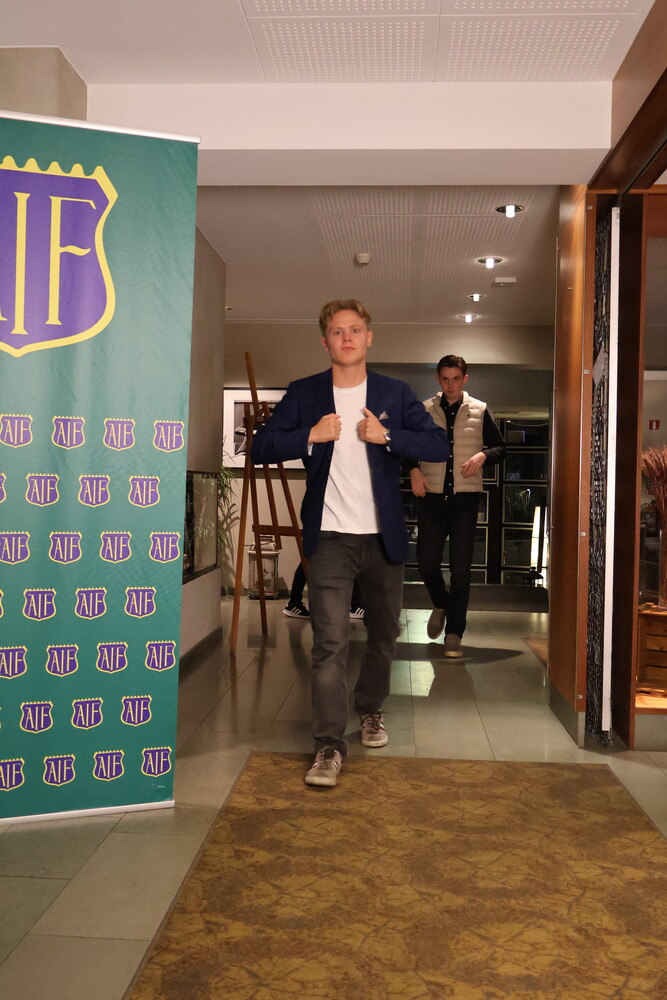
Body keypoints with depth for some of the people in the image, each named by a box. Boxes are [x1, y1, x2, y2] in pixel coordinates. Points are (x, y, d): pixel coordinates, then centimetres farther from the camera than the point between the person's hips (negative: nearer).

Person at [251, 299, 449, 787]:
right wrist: (310, 435, -14)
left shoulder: (395, 393, 6)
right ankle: (330, 745, -3)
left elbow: (440, 446, -1)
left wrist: (386, 435, -14)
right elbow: (262, 448, 0)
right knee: (330, 641, -10)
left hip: (384, 537, 2)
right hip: (331, 537, -2)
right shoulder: (304, 394, 4)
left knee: (384, 633, 16)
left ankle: (370, 709, 40)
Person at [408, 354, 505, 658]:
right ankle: (441, 604, 33)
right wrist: (413, 469, -3)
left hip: (465, 498, -1)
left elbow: (499, 446, 12)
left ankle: (454, 633, 7)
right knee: (426, 563, 2)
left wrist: (483, 455, -9)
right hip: (431, 496, 1)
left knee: (460, 570, -2)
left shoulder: (479, 411, 6)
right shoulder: (424, 411, 7)